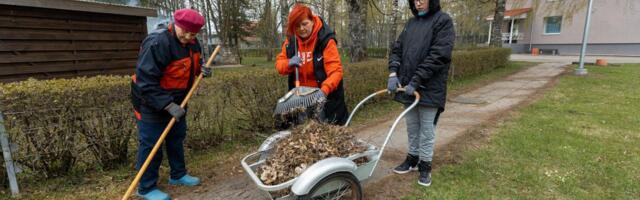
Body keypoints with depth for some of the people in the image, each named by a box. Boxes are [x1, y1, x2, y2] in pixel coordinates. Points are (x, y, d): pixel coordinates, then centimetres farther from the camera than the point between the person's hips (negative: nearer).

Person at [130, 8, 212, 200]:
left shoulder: (192, 43, -3)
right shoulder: (157, 42, -28)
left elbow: (193, 63, 16)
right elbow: (146, 81, -31)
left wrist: (201, 69, -8)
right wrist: (167, 105, -35)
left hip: (177, 101, 8)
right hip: (151, 103, -8)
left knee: (177, 138, 18)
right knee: (151, 145, 0)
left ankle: (178, 175, 35)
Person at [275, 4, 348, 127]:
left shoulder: (326, 40, -17)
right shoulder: (291, 41, -1)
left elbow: (335, 70, -23)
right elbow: (279, 64, 3)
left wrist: (324, 90, -39)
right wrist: (289, 63, -21)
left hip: (325, 96, -4)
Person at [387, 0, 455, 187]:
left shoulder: (443, 20, -5)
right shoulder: (411, 23, 14)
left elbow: (439, 55, -15)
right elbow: (397, 49, 10)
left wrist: (416, 80, -19)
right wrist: (393, 73, -7)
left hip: (429, 88, -5)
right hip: (408, 86, 5)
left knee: (426, 130, 5)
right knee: (412, 127, 16)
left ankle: (425, 166, 19)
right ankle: (412, 158, 31)